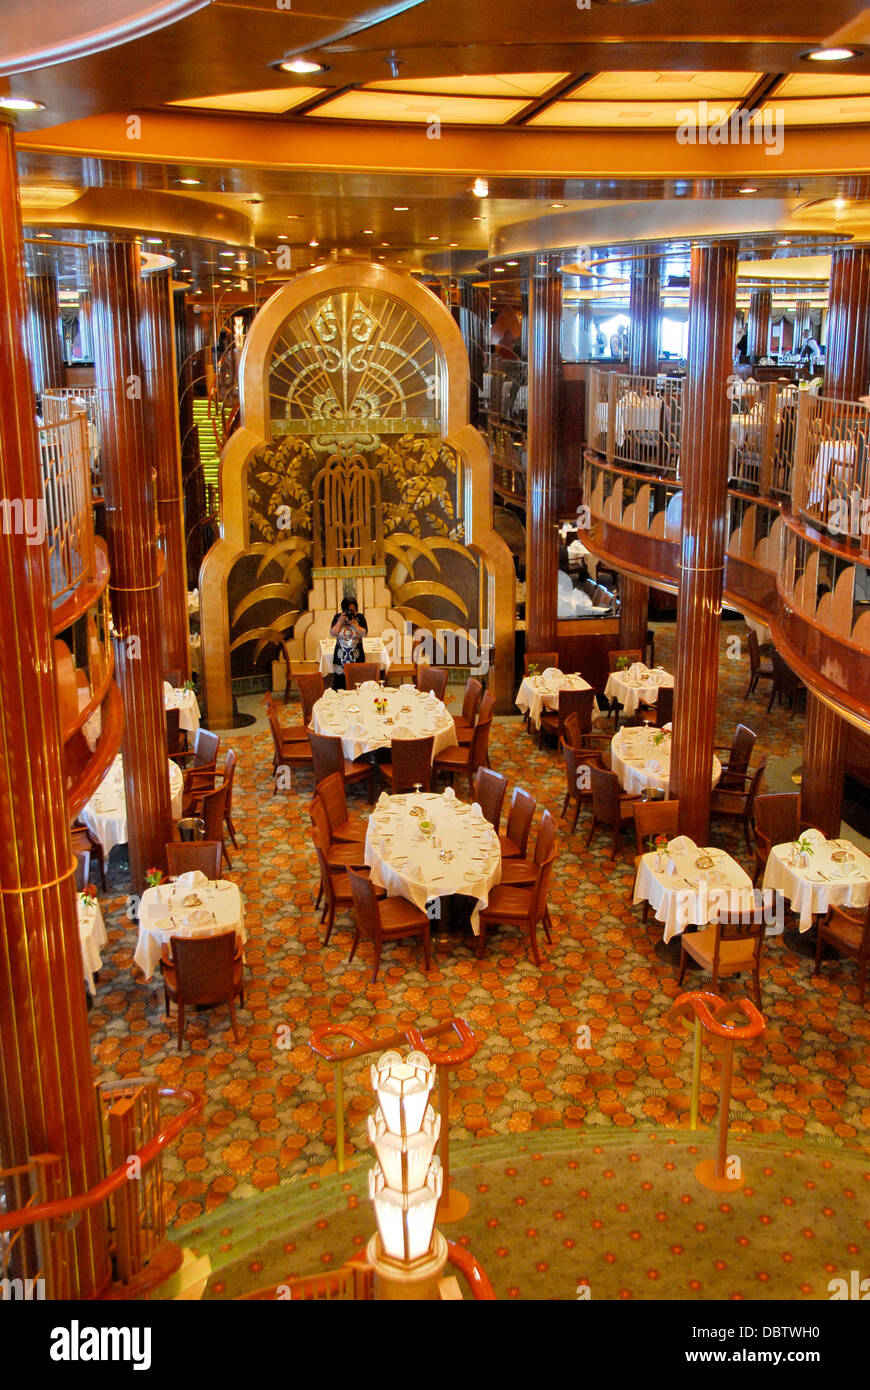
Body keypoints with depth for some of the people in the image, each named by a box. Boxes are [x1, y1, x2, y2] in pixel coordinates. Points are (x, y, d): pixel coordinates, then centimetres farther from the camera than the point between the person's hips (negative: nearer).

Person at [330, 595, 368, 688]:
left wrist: (353, 622, -16)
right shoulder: (337, 617, 3)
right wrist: (340, 621, -12)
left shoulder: (360, 617, 0)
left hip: (356, 656, -1)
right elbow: (332, 634, -5)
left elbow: (364, 633, -9)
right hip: (341, 656, 1)